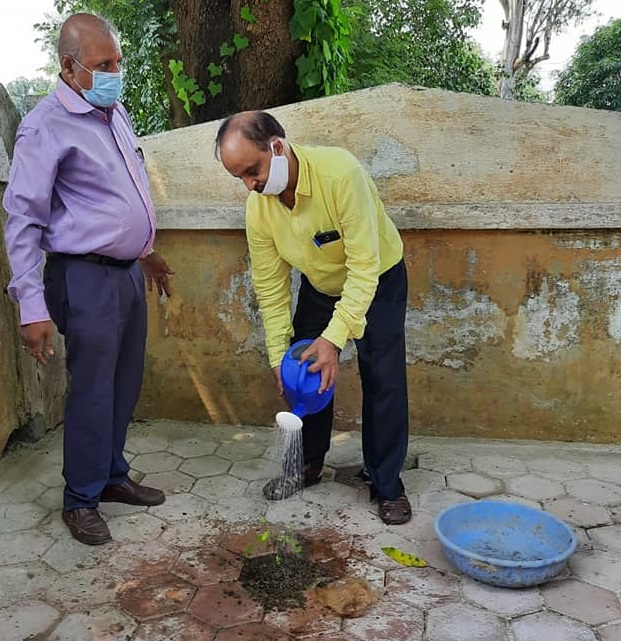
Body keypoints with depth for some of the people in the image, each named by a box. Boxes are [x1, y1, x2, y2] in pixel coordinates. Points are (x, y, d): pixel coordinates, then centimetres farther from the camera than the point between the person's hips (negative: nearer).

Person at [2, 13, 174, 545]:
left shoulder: (115, 112, 11)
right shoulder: (46, 127, -13)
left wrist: (146, 251, 27)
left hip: (127, 271, 8)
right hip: (86, 279, -8)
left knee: (125, 386, 14)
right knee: (93, 394, 0)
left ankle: (112, 476, 31)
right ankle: (81, 500, 19)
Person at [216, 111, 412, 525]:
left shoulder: (340, 173, -36)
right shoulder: (258, 207, -19)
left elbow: (364, 266, -35)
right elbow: (270, 286, -11)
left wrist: (335, 337, -38)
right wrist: (279, 354, -12)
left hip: (377, 280, -4)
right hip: (319, 285, 5)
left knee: (383, 380, -8)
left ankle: (388, 483, 7)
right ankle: (309, 464, 24)